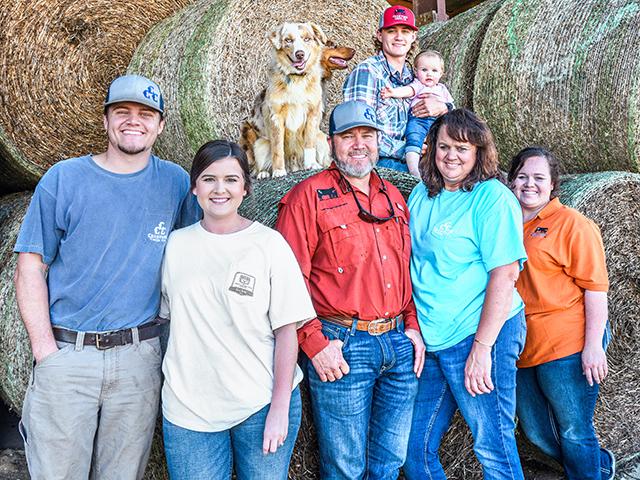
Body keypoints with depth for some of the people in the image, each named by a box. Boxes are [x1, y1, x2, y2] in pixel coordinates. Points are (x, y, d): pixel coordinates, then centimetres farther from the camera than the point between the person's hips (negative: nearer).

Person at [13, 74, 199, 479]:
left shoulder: (175, 183, 3)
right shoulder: (63, 179, -2)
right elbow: (31, 268, -1)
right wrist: (45, 350, -9)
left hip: (138, 356, 2)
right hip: (65, 354, -1)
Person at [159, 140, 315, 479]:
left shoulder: (269, 244, -5)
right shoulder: (176, 244, 4)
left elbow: (286, 330, -6)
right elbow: (167, 318, 12)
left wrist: (280, 408, -9)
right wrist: (175, 386, 5)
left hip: (262, 405, -2)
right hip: (188, 407, 2)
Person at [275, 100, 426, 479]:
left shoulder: (393, 197, 14)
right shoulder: (308, 196, -6)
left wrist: (412, 325, 8)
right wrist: (314, 343, -15)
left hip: (400, 345, 6)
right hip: (341, 347, -5)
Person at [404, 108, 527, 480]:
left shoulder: (493, 198, -10)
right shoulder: (422, 194, 10)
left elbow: (505, 273, -16)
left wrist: (482, 346, -20)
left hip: (478, 337, -7)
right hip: (429, 339, 7)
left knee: (493, 446, 5)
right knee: (415, 448, 13)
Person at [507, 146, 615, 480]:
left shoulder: (572, 224, -7)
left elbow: (595, 287, -11)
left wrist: (593, 345, -17)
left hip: (567, 349, -7)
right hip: (523, 349, 7)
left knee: (573, 433, 3)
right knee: (536, 433, 18)